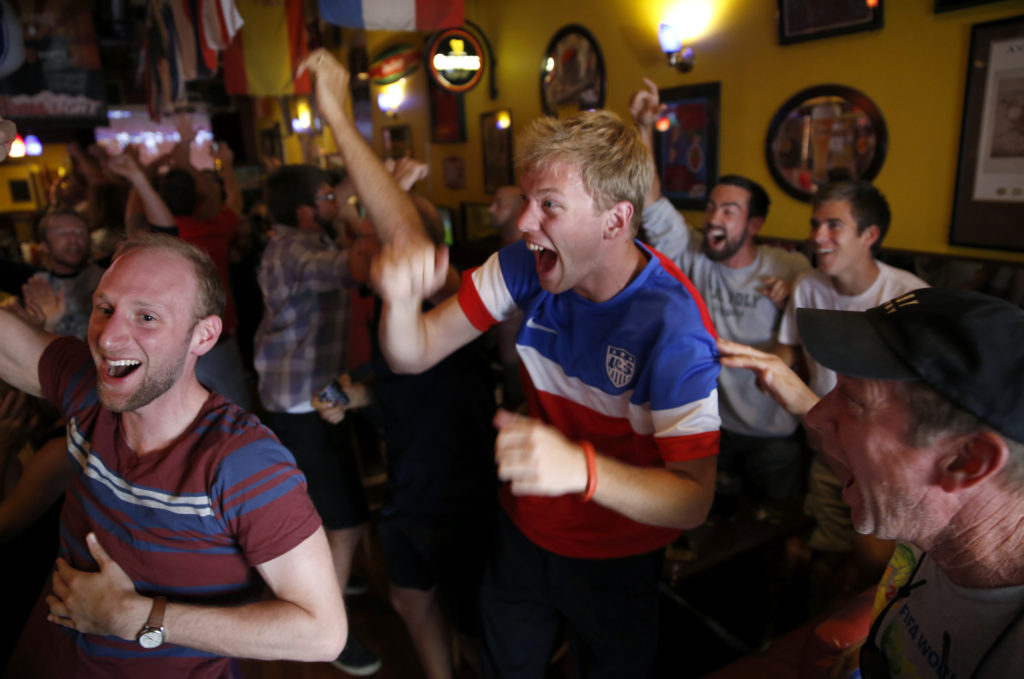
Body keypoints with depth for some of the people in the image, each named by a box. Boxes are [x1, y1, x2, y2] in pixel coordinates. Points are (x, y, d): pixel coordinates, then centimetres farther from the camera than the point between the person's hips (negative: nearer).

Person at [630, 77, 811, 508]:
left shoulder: (791, 268, -6)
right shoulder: (691, 256, -8)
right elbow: (652, 204, -21)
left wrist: (795, 299, -18)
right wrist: (643, 129, -32)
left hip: (773, 432, 0)